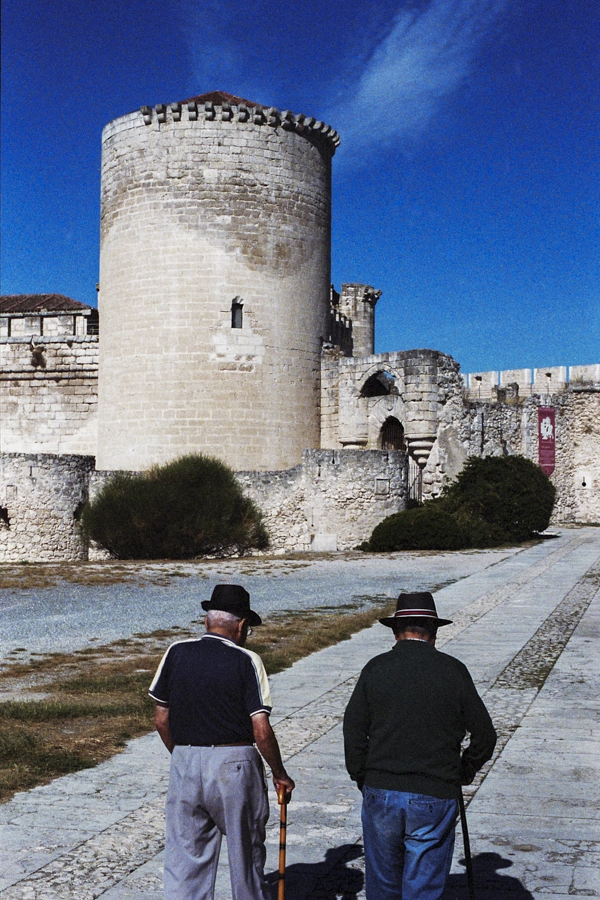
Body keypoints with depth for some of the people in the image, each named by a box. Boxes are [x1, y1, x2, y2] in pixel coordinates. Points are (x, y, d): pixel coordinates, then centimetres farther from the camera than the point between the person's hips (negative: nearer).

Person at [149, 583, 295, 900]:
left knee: (185, 855, 8)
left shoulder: (176, 653, 1)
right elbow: (261, 732, -11)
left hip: (184, 763, 3)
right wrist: (280, 774, 3)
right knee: (246, 855, 14)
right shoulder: (246, 661, -9)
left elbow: (161, 720, 6)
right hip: (234, 765, -3)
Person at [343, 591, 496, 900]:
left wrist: (363, 780, 11)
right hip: (435, 797, -1)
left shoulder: (376, 668, 0)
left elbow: (353, 731, -1)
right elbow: (484, 734, 1)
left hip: (381, 793, 1)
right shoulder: (453, 671, -1)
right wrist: (465, 771, 18)